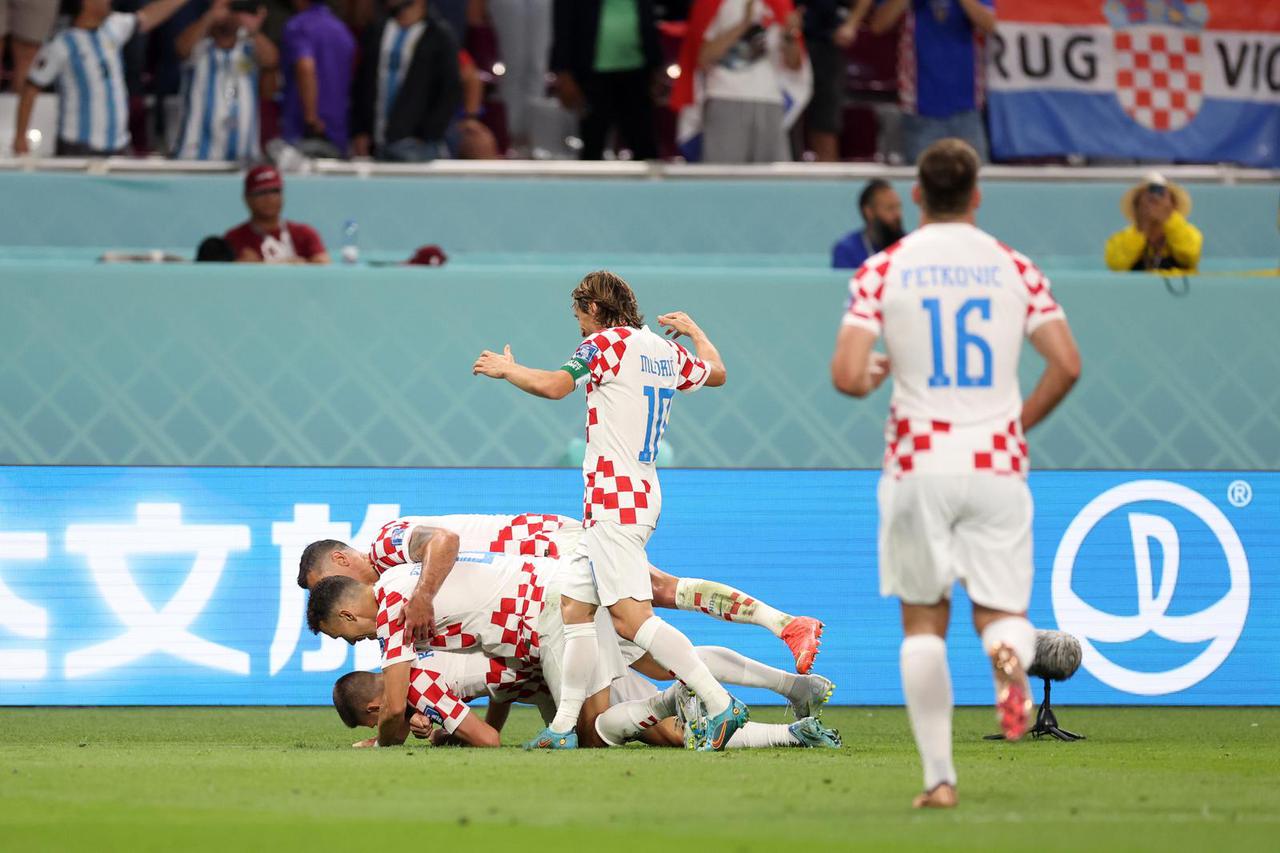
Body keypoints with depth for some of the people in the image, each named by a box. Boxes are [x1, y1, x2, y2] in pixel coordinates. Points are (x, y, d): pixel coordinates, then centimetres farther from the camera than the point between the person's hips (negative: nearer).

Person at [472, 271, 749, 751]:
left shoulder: (607, 343, -8)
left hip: (614, 499, -10)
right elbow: (716, 373, 33)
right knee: (576, 605, 13)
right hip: (643, 492, 10)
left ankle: (720, 704, -25)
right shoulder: (667, 352, 15)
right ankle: (564, 726, 14)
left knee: (630, 616, -17)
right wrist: (694, 331, 52)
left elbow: (554, 386, -19)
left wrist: (506, 369, -1)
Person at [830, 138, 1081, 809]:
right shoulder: (1013, 268, 3)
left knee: (922, 621, 11)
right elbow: (1066, 364, -2)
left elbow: (847, 375, -10)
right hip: (996, 460, 1)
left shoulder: (883, 269, -1)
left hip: (918, 461, -1)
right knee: (1001, 610, 9)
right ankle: (1010, 652, -29)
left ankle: (938, 776, 4)